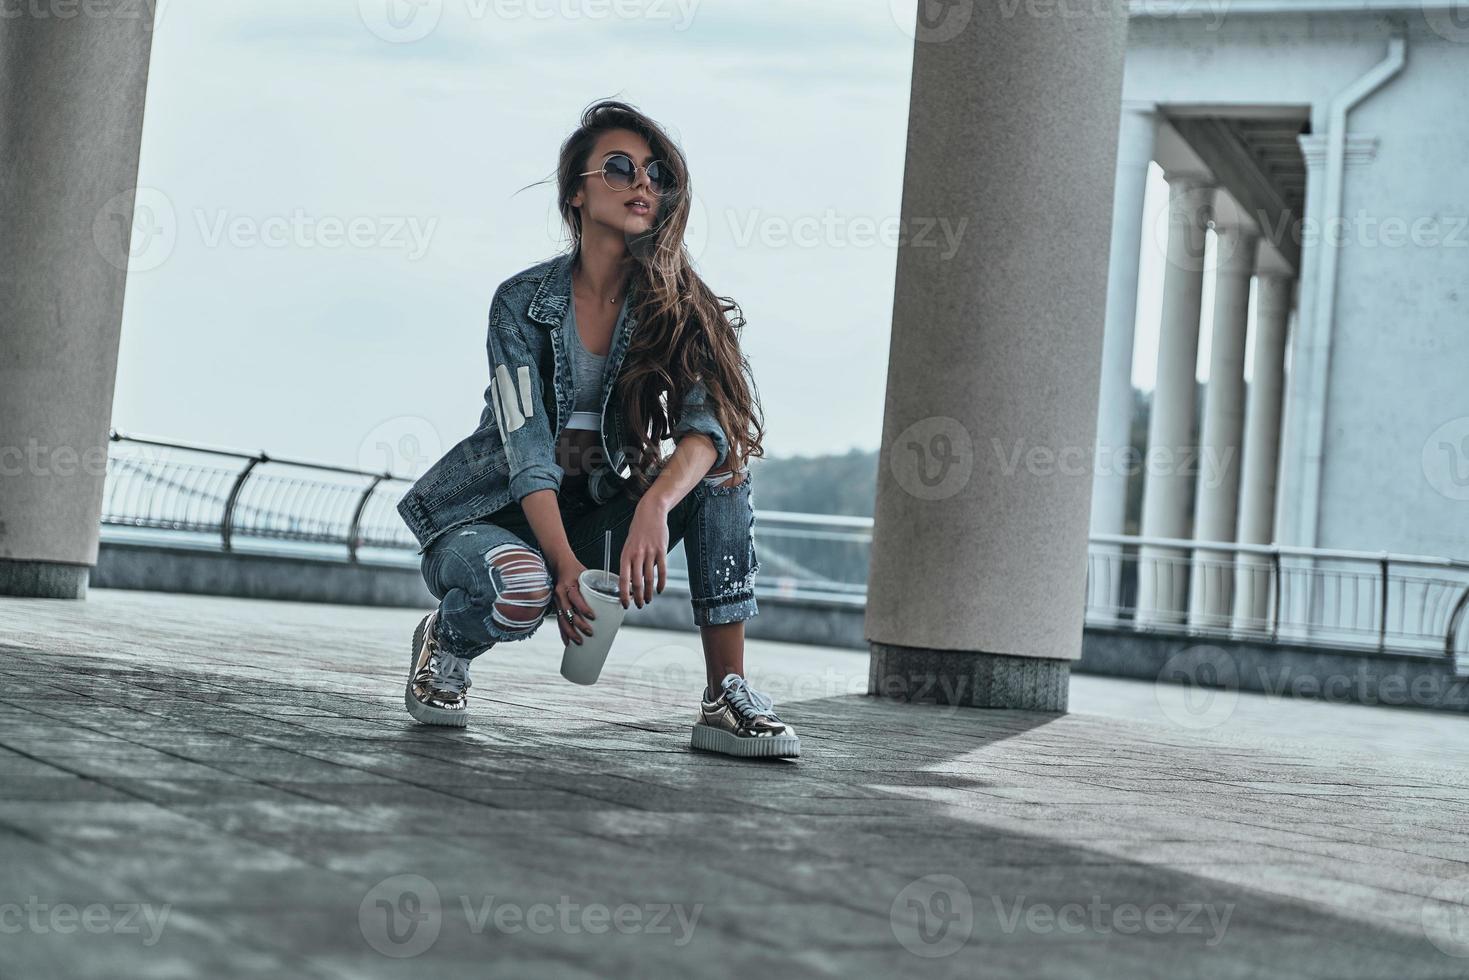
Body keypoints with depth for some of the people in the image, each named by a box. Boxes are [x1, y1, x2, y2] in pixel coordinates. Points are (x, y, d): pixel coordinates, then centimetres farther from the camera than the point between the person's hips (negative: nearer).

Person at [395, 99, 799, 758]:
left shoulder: (677, 307, -5)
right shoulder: (525, 301, -13)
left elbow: (710, 423, -22)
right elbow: (528, 451, -21)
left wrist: (654, 507, -42)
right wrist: (564, 563, -35)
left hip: (595, 517, 4)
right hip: (491, 516, -3)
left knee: (720, 474, -20)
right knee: (521, 589, -37)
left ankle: (726, 697, -20)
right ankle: (445, 641, 0)